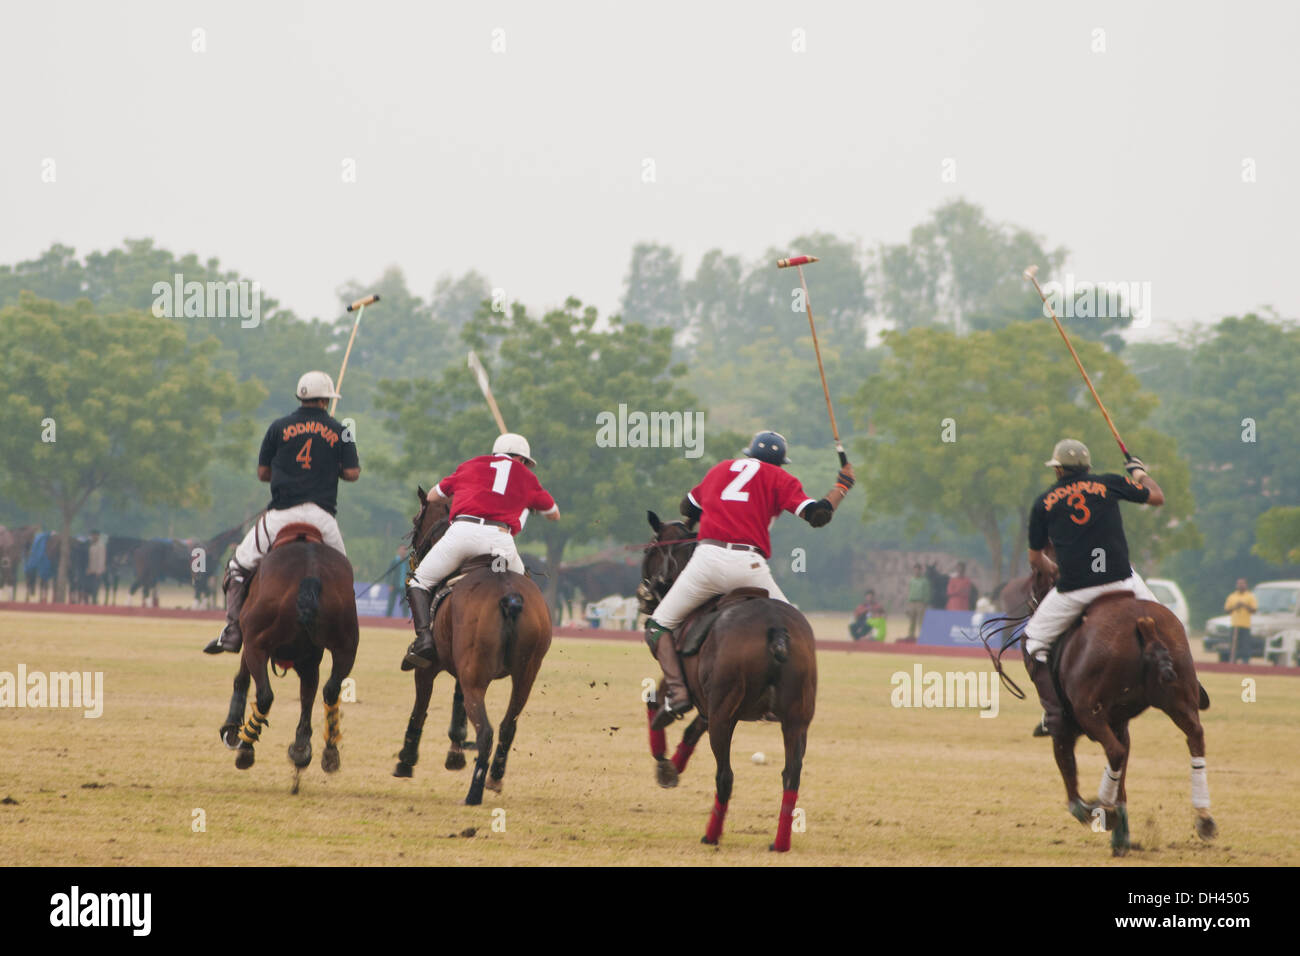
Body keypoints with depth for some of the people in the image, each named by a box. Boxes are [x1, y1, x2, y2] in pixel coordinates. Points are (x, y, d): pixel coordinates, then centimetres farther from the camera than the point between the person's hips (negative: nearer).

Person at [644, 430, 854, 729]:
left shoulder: (720, 469, 25)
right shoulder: (778, 478, 13)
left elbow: (688, 507, 37)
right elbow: (818, 515, 1)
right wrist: (843, 484, 18)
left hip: (707, 559, 1)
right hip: (750, 567, -1)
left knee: (658, 625, 13)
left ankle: (676, 689, -10)